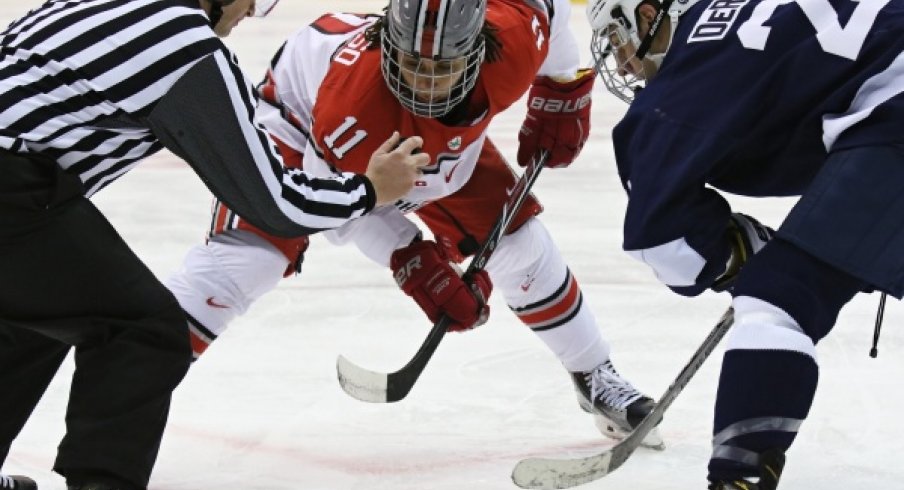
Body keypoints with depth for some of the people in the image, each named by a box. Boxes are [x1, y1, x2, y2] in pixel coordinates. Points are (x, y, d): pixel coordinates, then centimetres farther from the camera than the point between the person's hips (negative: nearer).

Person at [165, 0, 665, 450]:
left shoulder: (513, 41, -36)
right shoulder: (351, 93, -45)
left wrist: (561, 93, -4)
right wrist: (408, 260, -32)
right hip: (302, 124, -4)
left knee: (520, 246, 1)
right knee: (246, 251, -22)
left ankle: (595, 376, 25)